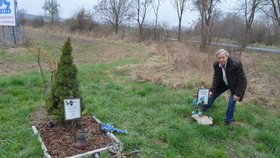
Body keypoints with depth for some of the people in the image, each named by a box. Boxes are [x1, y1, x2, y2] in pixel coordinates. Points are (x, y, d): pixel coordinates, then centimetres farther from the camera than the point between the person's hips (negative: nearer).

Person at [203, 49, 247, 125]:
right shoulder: (216, 65, -19)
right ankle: (202, 111, 30)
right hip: (224, 83, 5)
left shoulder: (236, 64, -35)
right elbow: (216, 78, -7)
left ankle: (227, 122, 17)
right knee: (212, 95, 9)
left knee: (231, 103, -5)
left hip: (235, 85, -5)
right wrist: (212, 90, -14)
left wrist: (238, 94, -24)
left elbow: (241, 80, -26)